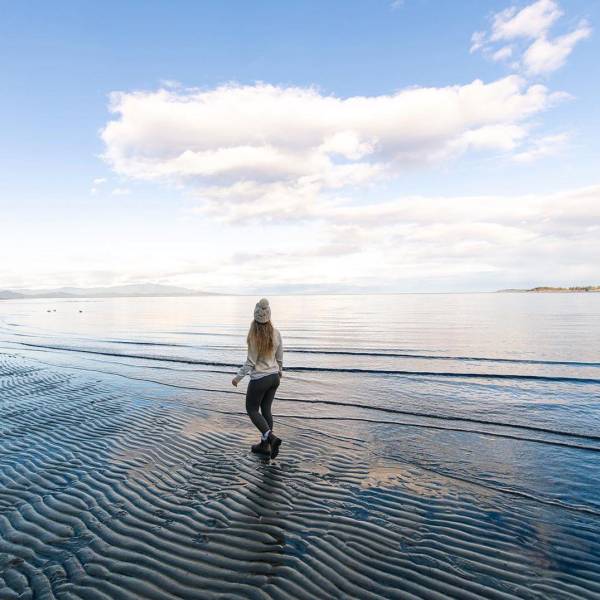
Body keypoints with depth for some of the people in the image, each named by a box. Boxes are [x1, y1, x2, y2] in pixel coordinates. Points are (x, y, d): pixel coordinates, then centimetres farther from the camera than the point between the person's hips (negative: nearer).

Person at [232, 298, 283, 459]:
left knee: (252, 409, 13)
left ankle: (271, 437, -4)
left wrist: (238, 377, -2)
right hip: (274, 377, 6)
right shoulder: (276, 334, -6)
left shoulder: (254, 337, -21)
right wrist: (279, 373, 23)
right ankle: (265, 445, 25)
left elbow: (250, 362, -15)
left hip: (259, 379, -5)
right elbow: (280, 358, 5)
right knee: (266, 409, 18)